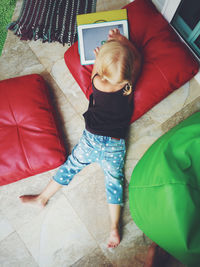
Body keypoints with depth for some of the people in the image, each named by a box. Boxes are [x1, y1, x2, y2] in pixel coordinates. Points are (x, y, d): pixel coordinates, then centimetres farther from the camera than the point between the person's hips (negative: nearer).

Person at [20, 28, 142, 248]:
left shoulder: (98, 83, -11)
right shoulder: (129, 84, -8)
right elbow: (137, 57, 12)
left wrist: (98, 60, 28)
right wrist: (122, 40, 19)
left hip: (91, 138, -1)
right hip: (116, 144, 1)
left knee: (70, 165, 13)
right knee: (114, 180, 8)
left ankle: (43, 197, 28)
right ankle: (114, 227, 6)